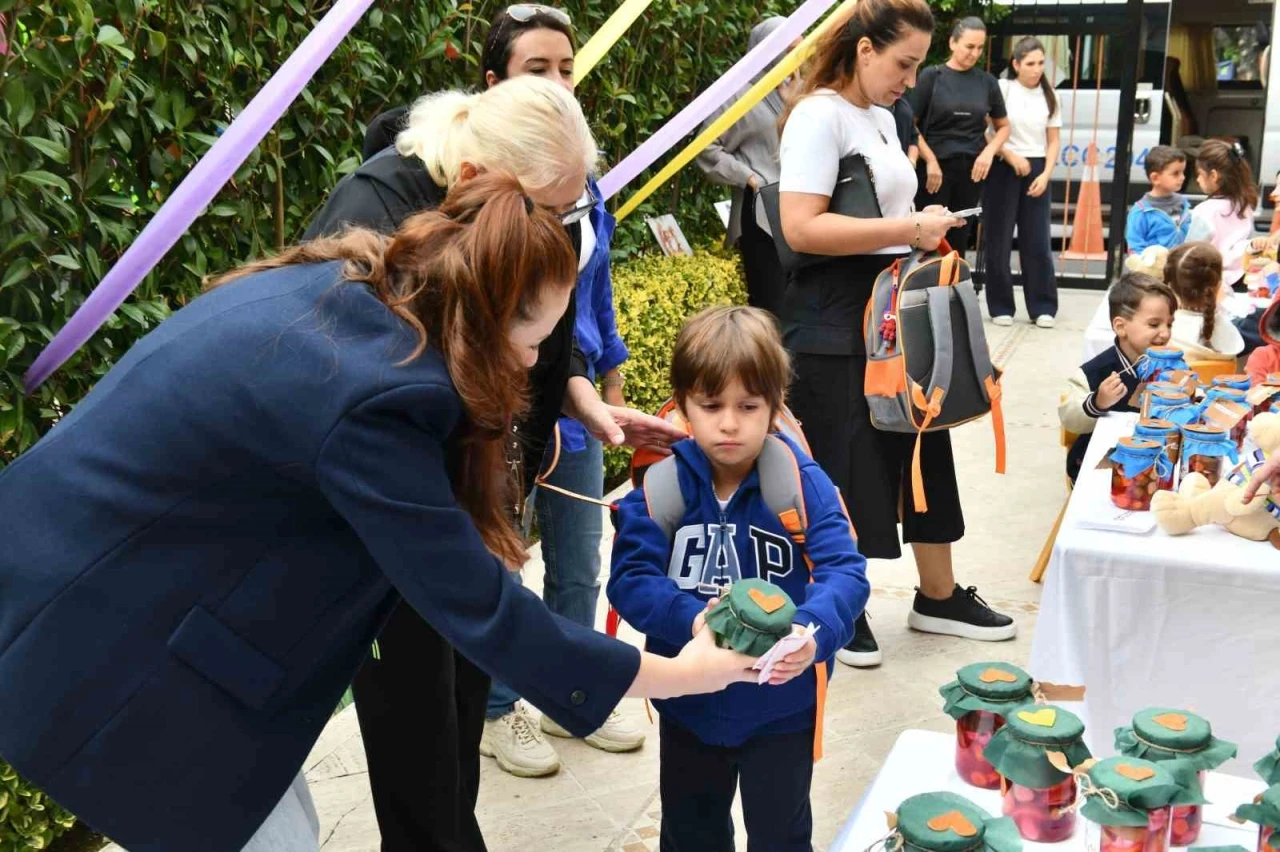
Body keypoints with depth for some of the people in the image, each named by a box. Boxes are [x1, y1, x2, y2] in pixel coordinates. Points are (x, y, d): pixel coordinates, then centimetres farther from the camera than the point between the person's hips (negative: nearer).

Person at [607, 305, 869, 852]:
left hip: (780, 702, -2)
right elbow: (630, 580, -18)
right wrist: (692, 620, -36)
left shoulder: (803, 483, -16)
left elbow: (844, 572, -23)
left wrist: (813, 631, -44)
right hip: (688, 703, 2)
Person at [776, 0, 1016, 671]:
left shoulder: (883, 118, 14)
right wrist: (907, 230, -21)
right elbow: (802, 227, -24)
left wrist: (925, 229, 7)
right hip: (835, 321, -9)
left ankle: (938, 597, 30)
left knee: (923, 451, 15)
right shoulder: (820, 115, -13)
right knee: (846, 466, 1)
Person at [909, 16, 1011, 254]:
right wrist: (930, 161, -12)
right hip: (935, 168, -4)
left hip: (972, 170, 4)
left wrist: (989, 152, -2)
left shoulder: (987, 82, 7)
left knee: (959, 239, 10)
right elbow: (911, 124, -5)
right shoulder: (932, 76, -3)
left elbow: (1003, 126, 16)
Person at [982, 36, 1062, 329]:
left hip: (1036, 172, 3)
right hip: (1003, 169, -3)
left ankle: (1042, 307, 8)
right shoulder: (1002, 89, -2)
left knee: (1038, 241, 2)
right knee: (1000, 240, 1)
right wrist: (1010, 156, -14)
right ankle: (1001, 307, 9)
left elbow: (1053, 141, 10)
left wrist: (1046, 175, -3)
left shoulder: (1048, 96, 9)